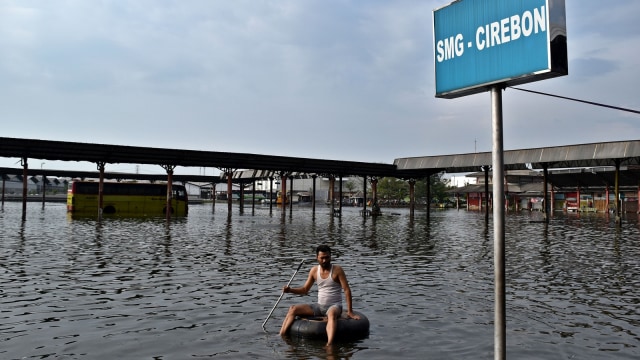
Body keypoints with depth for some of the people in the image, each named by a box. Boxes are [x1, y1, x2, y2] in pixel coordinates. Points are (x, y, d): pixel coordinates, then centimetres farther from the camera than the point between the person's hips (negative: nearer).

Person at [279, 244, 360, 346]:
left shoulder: (337, 270, -8)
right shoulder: (314, 271, 5)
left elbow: (347, 290, -10)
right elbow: (305, 290, 10)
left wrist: (349, 311, -16)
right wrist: (290, 290, -8)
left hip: (334, 306, -5)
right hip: (319, 306, 5)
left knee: (331, 314, -41)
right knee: (293, 309, -10)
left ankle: (329, 344, -59)